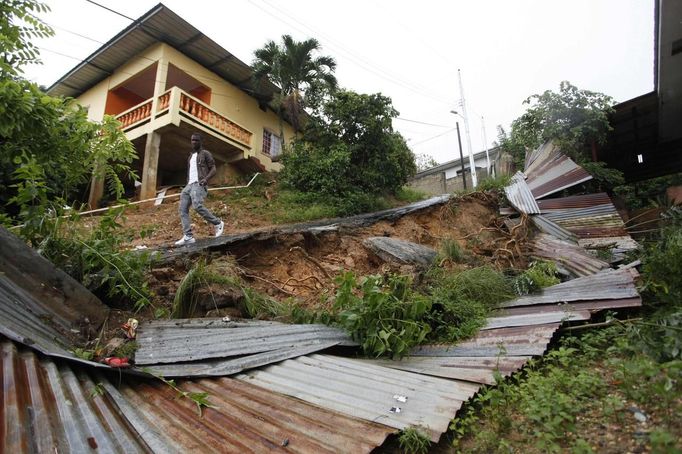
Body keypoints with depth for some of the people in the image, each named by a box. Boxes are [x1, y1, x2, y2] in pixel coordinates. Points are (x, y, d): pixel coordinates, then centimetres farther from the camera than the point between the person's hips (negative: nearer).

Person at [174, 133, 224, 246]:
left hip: (199, 184, -8)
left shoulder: (205, 153, 7)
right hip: (189, 185, 8)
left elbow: (213, 169, -2)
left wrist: (206, 179, -20)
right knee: (183, 209, -8)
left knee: (197, 206, -30)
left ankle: (218, 223, -12)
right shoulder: (190, 156, 29)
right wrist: (187, 185, 21)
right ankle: (188, 236, -15)